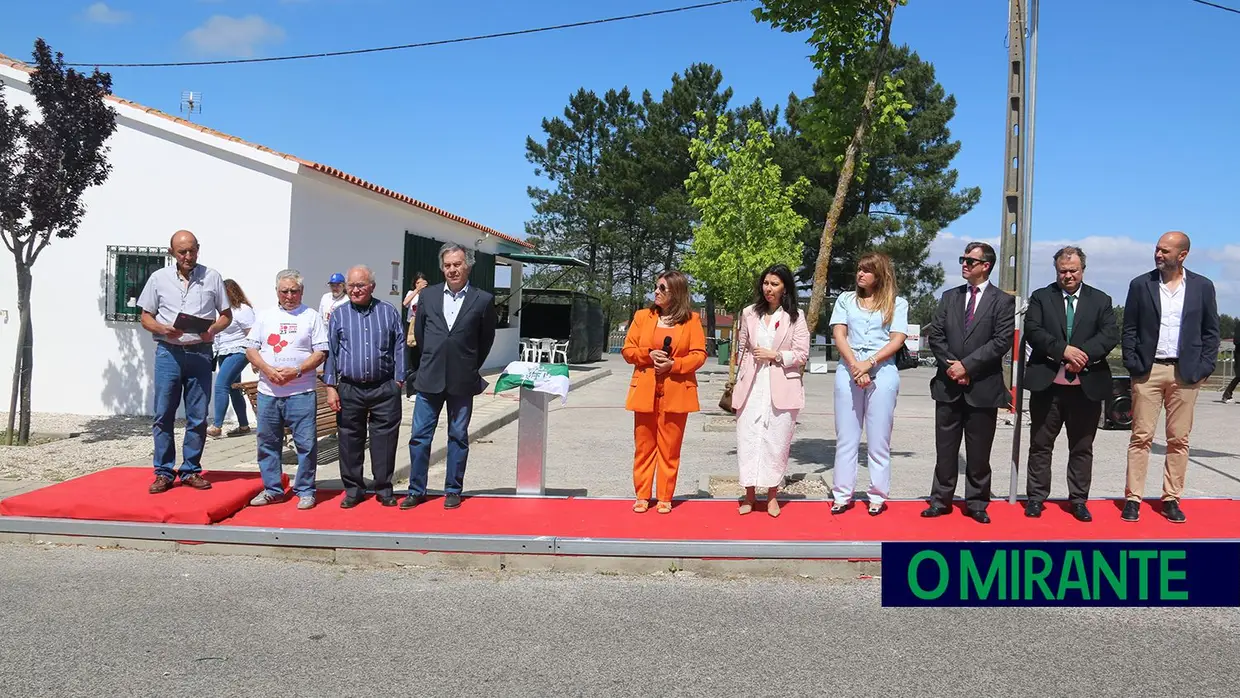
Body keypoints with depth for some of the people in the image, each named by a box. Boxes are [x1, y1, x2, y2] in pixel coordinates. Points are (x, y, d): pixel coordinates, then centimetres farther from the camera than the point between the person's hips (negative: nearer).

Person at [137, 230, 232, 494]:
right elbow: (146, 317, 9)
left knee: (198, 417, 4)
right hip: (168, 352, 0)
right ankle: (164, 473, 8)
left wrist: (212, 329, -11)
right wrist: (164, 329, -11)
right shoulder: (159, 278, 6)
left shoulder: (212, 277, 5)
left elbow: (226, 314, 10)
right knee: (163, 414, 0)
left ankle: (191, 471, 14)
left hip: (200, 352, 0)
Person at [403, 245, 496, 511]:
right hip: (429, 379, 2)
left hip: (462, 381, -2)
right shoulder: (428, 295, 4)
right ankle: (416, 490, 15)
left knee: (458, 437, 8)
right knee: (419, 436, 4)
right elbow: (419, 332, 15)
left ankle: (453, 490, 19)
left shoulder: (483, 300, -3)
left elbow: (486, 339, 7)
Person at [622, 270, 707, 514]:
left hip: (676, 392, -2)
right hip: (645, 391, 2)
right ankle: (642, 496, 15)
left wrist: (673, 364, -15)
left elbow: (699, 354, -2)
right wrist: (649, 355, -12)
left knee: (670, 448, 3)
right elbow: (627, 350, 6)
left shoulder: (691, 319, 2)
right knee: (644, 446, 5)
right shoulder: (642, 316, 7)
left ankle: (665, 497, 13)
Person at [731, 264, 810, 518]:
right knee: (748, 438, 0)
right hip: (752, 386, 2)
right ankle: (749, 495, 9)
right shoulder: (749, 313, 10)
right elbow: (742, 349, 14)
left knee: (777, 440, 1)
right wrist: (738, 382, 10)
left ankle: (772, 495, 13)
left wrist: (775, 355, -10)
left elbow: (802, 354, 0)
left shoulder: (796, 316, 3)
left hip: (782, 389, -2)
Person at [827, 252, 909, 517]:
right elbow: (838, 334, 3)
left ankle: (878, 496, 9)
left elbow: (898, 339, -2)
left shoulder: (897, 303, 8)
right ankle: (842, 495, 8)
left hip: (882, 372, -2)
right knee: (846, 437, 4)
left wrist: (869, 363, -14)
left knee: (878, 439, 2)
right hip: (848, 370, 2)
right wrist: (855, 366, -12)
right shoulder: (846, 300, 13)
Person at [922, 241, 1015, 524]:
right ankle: (941, 500, 16)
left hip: (983, 387, -3)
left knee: (978, 452, 5)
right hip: (948, 385, 3)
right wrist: (950, 365, -8)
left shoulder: (1003, 301, 0)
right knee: (945, 448, 8)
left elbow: (1002, 341, -10)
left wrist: (967, 365, -15)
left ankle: (977, 503, 15)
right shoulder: (949, 297, 12)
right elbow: (935, 335, 7)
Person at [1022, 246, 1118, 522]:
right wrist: (1064, 350, -19)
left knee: (1082, 447, 8)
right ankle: (1036, 497, 15)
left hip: (1087, 385, 1)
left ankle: (1078, 500, 17)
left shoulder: (1101, 300, 9)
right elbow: (1033, 332, -6)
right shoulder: (1040, 297, 7)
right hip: (1047, 383, -1)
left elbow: (1110, 334, -3)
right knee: (1040, 445, 6)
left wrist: (1084, 354, -18)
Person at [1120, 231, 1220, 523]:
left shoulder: (1202, 287, 5)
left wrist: (1204, 368, -2)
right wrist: (1133, 365, -4)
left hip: (1186, 373, 1)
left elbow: (1210, 332, 8)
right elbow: (1129, 329, 5)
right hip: (1148, 370, -1)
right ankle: (1133, 499, 3)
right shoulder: (1140, 285, 4)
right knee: (1141, 437, 0)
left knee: (1179, 440, 5)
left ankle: (1171, 499, 13)